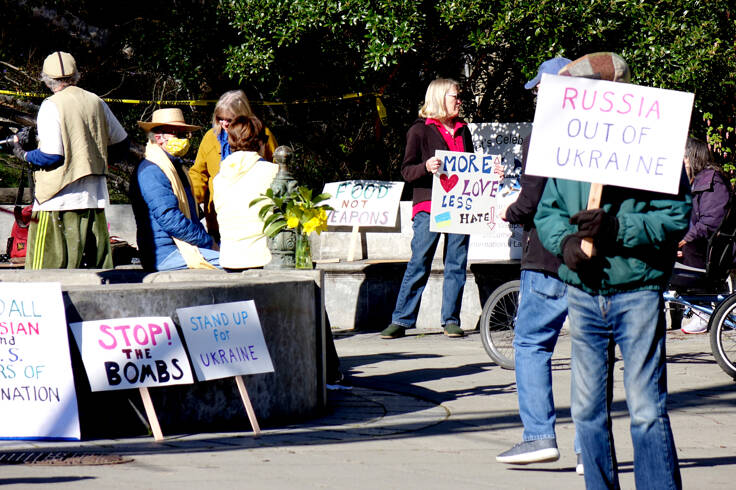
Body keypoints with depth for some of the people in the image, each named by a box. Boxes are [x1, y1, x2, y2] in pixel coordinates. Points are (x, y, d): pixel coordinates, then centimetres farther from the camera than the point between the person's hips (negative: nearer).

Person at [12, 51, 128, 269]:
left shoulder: (51, 106, -10)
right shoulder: (96, 102, 8)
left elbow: (52, 156, -16)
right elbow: (121, 144, 16)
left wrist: (24, 155, 1)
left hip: (59, 200, -6)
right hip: (95, 198, 6)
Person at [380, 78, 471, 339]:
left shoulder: (463, 130, 19)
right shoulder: (420, 130, 3)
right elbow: (407, 171, -2)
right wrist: (426, 167, -20)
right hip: (429, 205, -5)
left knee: (456, 265, 2)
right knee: (419, 264, -6)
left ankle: (451, 320, 8)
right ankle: (401, 320, -1)